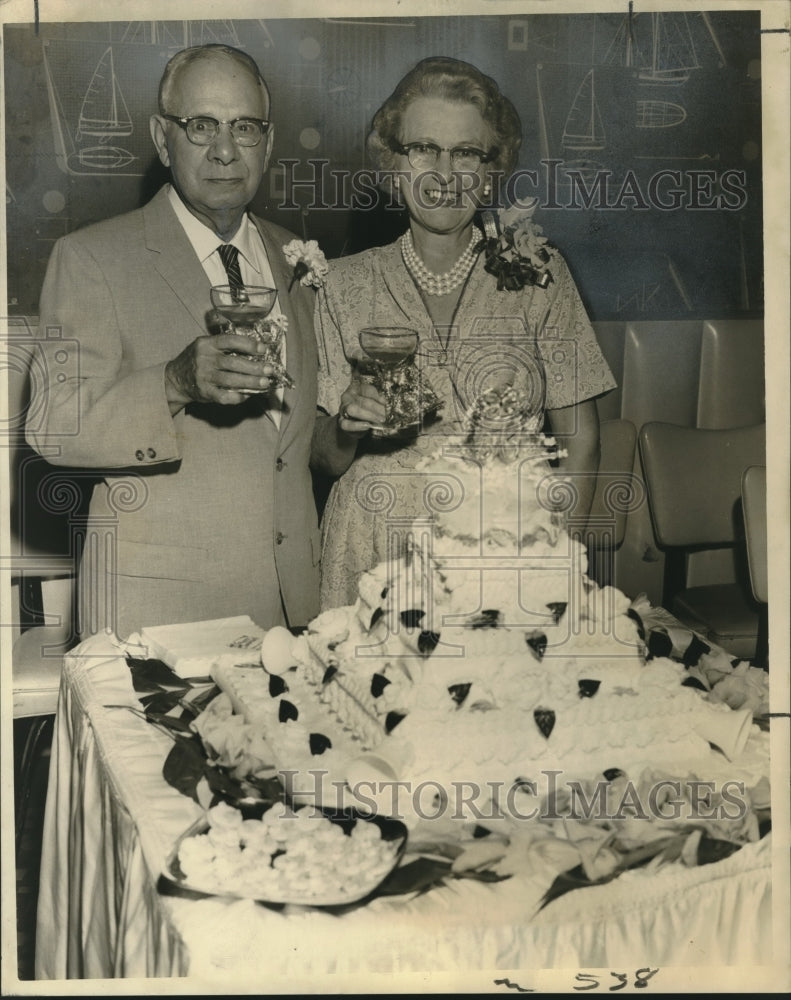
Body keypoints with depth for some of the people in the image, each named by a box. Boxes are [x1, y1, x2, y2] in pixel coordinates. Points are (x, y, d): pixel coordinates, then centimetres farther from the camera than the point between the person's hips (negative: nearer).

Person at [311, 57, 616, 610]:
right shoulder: (346, 284, 4)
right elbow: (330, 459, 8)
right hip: (374, 559, 1)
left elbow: (580, 441, 2)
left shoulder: (538, 275, 1)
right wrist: (347, 423, -14)